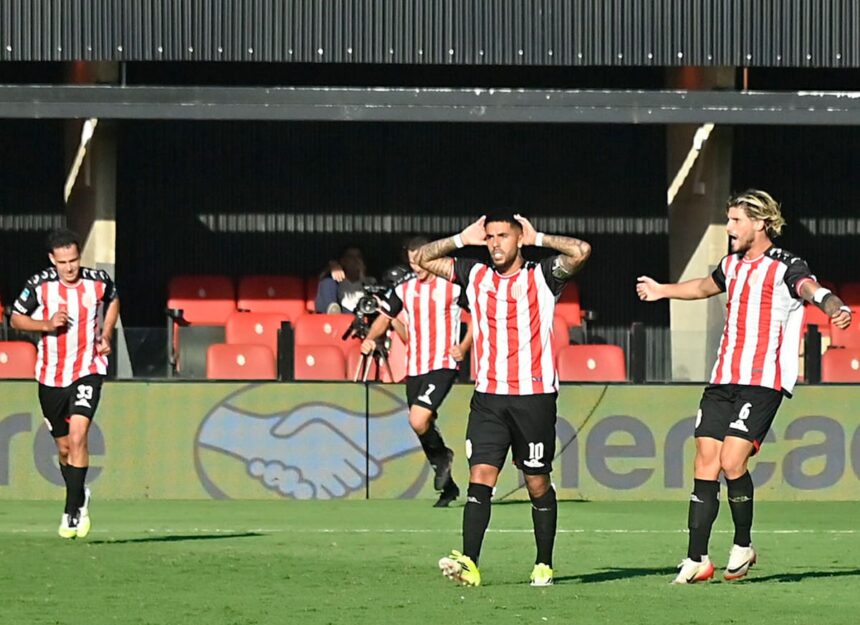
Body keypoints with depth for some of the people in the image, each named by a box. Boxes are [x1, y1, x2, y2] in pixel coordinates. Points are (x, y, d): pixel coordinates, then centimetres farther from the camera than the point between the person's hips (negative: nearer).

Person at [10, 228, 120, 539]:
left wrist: (106, 335, 4)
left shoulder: (98, 281, -6)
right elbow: (16, 318, 3)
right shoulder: (40, 285, -9)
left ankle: (72, 511, -18)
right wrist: (46, 324, -15)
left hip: (88, 370, -2)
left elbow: (113, 301, 18)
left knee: (78, 435, -21)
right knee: (64, 447, 11)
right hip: (51, 375, 2)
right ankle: (79, 497, 38)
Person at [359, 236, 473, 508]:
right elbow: (386, 317, 18)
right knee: (424, 426, 10)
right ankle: (447, 486, 26)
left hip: (443, 365, -6)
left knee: (418, 420, -22)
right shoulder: (404, 286, 8)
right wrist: (370, 339, -2)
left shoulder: (453, 284, -6)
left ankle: (442, 457, 9)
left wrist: (464, 346, -9)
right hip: (414, 368, 6)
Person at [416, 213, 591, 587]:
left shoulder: (542, 276, 1)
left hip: (534, 396, -3)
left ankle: (544, 566, 16)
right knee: (479, 477, -11)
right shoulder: (475, 276, 12)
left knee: (538, 484, 5)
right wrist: (463, 238, 8)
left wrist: (537, 239, -5)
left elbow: (581, 251, -16)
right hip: (488, 397, 3)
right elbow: (424, 258, 17)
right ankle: (469, 564, -20)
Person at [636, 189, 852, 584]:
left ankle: (743, 547, 4)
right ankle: (697, 559, 5)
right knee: (706, 465, 1)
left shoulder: (785, 266, -6)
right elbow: (706, 287, 40)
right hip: (723, 380, 7)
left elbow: (810, 288, -28)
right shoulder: (733, 265, 17)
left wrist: (834, 308, -50)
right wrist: (662, 291, 55)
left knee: (732, 462, -17)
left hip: (762, 382, -7)